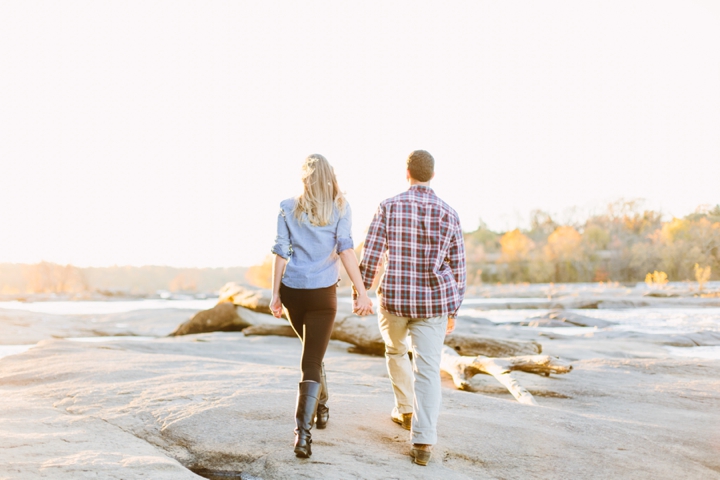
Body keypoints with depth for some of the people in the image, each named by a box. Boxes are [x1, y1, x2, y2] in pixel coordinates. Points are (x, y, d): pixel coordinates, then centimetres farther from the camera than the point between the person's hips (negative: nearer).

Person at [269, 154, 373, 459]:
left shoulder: (288, 208, 4)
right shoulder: (340, 208, 1)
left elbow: (281, 253, 2)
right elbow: (345, 250, -8)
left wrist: (275, 294, 6)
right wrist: (361, 293, -9)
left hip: (292, 291, 3)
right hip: (322, 293, -2)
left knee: (311, 351, 25)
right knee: (311, 362, -2)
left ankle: (321, 408, 41)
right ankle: (303, 432, -15)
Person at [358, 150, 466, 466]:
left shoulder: (389, 207, -6)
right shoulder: (448, 214, -1)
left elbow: (370, 254, -7)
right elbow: (457, 268, 2)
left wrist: (360, 291, 5)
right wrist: (453, 310, 12)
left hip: (394, 298, 0)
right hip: (432, 301, 0)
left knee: (395, 350, 28)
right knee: (427, 369, -1)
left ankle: (405, 410, 37)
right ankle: (423, 442, -11)